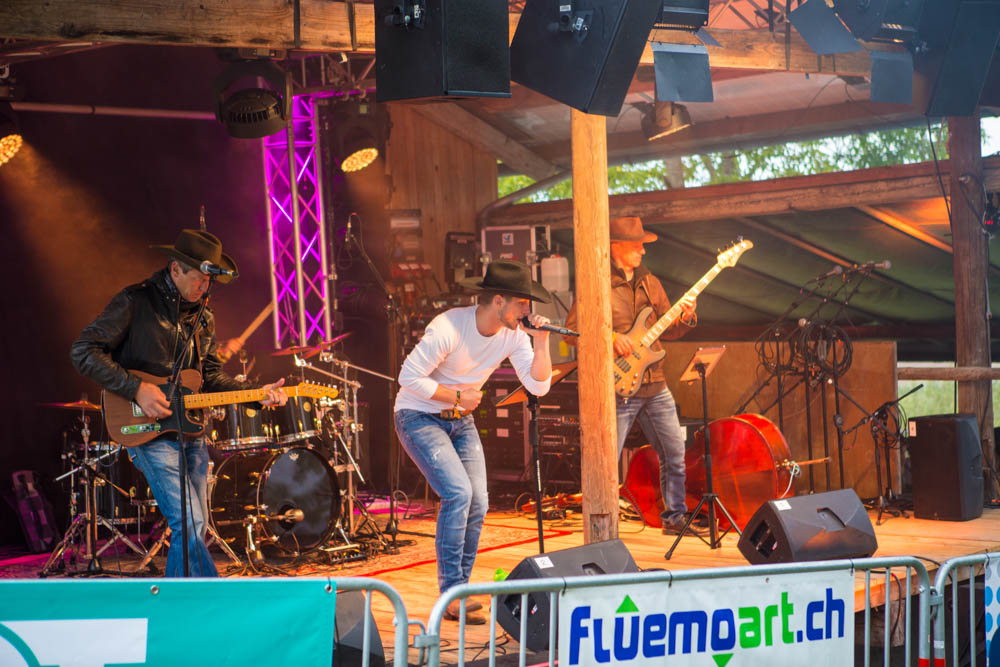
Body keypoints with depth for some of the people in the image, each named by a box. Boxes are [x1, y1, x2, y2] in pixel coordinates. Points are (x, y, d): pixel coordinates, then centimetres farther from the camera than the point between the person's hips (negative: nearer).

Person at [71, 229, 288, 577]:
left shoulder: (203, 318, 14)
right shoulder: (136, 301, -8)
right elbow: (84, 352, -12)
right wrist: (136, 389, -19)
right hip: (149, 431, -7)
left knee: (194, 529, 9)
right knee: (189, 525, -15)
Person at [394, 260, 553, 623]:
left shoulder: (513, 334, -7)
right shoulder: (448, 327, -27)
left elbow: (538, 386, -8)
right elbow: (409, 377, -25)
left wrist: (541, 342, -21)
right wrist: (458, 396, -18)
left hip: (460, 421, 7)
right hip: (419, 416, -7)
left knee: (478, 504, -2)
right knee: (458, 492, -22)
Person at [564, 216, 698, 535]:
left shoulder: (650, 283, 14)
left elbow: (667, 330, 16)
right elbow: (572, 330, -10)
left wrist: (684, 318, -4)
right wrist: (610, 338, -20)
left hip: (655, 386, 6)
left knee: (675, 455, 10)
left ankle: (674, 517, 24)